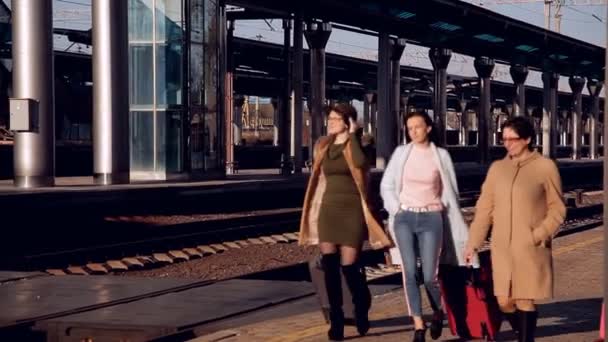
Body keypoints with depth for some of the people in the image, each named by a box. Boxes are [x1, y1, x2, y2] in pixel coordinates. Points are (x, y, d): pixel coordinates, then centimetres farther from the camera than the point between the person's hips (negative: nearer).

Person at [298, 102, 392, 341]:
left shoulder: (354, 145, -5)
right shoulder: (324, 146, 11)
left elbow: (359, 163, -26)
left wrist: (352, 135, -18)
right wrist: (314, 213, 15)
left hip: (351, 210, -5)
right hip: (328, 210, 5)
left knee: (349, 266, -5)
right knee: (329, 267, -3)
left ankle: (361, 309, 23)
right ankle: (336, 321, 4)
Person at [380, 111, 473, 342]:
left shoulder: (441, 155, 2)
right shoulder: (401, 153, 4)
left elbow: (449, 191, 7)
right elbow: (386, 185, 10)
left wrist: (455, 225, 4)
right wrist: (396, 210, -2)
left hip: (431, 219, -1)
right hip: (404, 218, 1)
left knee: (430, 275, -4)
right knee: (410, 272, -7)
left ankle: (438, 312, 26)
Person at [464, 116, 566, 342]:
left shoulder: (545, 167, -3)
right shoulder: (497, 168, 9)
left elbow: (557, 209, 0)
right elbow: (484, 209, 11)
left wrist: (539, 235, -12)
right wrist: (473, 243, 6)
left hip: (530, 250, -4)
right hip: (501, 249, 4)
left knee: (525, 300, -3)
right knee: (504, 301, 4)